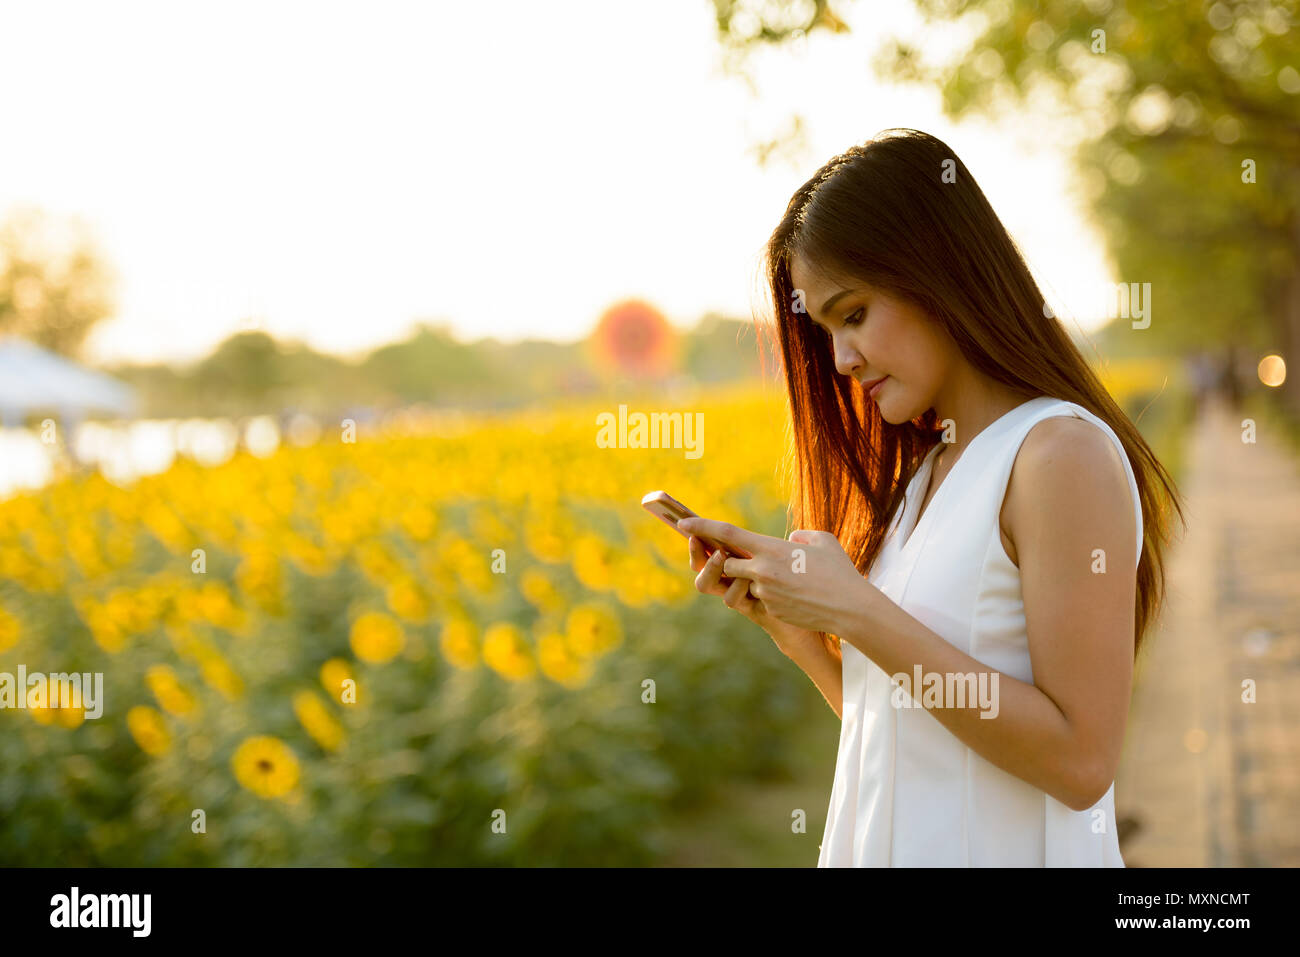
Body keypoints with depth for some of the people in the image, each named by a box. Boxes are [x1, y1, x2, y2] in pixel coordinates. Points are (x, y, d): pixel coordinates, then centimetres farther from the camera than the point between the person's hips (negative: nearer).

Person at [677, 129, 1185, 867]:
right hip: (882, 842, 7)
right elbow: (893, 730, 10)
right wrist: (783, 617, -2)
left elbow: (1081, 760, -20)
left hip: (1004, 849, -7)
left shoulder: (1064, 454, -15)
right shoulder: (922, 473, 7)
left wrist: (857, 611, -20)